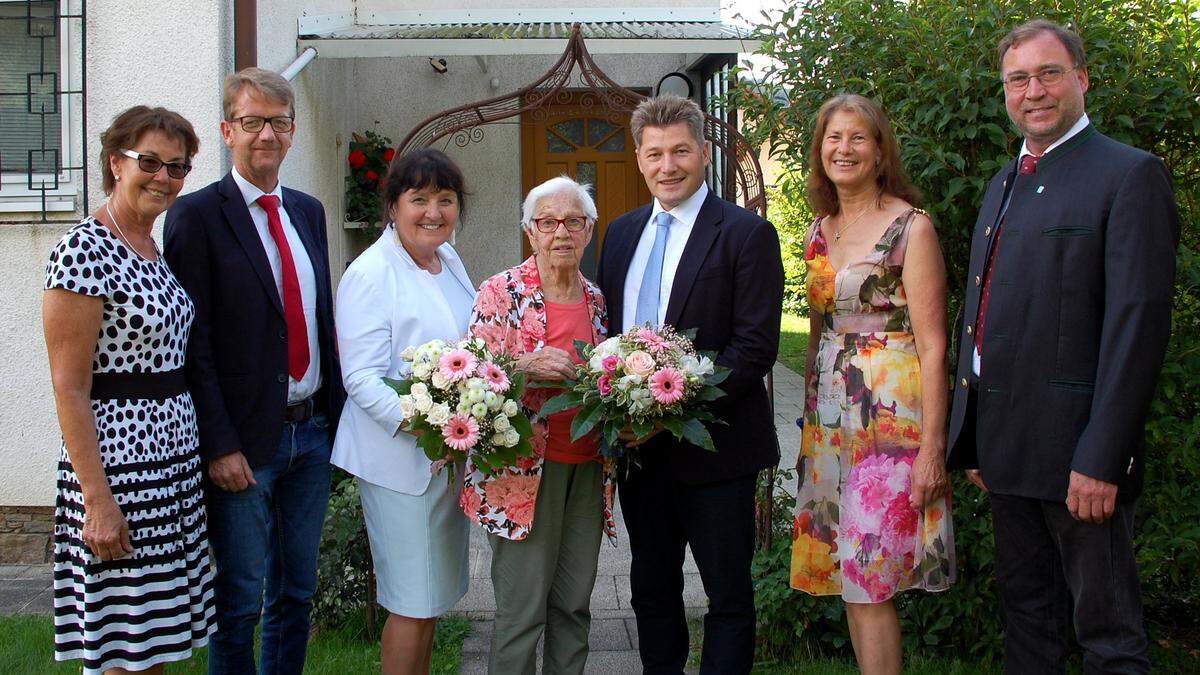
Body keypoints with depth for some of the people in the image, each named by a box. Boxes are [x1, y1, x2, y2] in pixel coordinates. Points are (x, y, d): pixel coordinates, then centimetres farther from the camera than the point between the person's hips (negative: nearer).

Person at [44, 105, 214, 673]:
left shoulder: (156, 252, 12)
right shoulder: (83, 250, -14)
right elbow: (69, 388, -16)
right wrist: (97, 499, -19)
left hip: (175, 464, 8)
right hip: (117, 462, -8)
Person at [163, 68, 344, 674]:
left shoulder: (308, 211, 12)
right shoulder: (196, 214, -7)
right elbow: (192, 341, -12)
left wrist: (335, 413, 9)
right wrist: (219, 445, -16)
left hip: (312, 430, 6)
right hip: (245, 442, -6)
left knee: (297, 593, 16)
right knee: (239, 601, 5)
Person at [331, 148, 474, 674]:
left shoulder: (449, 259, 10)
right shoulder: (370, 273, -14)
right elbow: (362, 379, -18)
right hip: (401, 457, -7)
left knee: (431, 597, 16)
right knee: (413, 605, 0)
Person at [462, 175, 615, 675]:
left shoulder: (597, 298, 11)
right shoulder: (502, 292, -5)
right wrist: (527, 366, -24)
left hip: (589, 467, 5)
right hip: (525, 465, -5)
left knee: (574, 604, 11)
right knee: (523, 606, -3)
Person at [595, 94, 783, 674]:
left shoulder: (746, 234, -9)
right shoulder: (621, 233, 11)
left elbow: (756, 345, -15)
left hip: (714, 446, -6)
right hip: (639, 446, 6)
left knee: (728, 596, 7)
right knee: (651, 588, 18)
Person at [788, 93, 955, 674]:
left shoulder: (912, 226, -8)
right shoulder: (819, 230, 12)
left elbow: (933, 347, -11)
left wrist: (932, 448, -15)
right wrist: (810, 419, 13)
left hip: (891, 415, -6)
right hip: (829, 419, 6)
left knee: (869, 582, -5)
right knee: (848, 578, 10)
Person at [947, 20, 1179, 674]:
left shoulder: (1129, 174, -8)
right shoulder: (1003, 184, 17)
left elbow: (1138, 323, -16)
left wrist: (1101, 458, -21)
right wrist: (971, 437, 15)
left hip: (1076, 448, -8)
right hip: (1005, 441, 8)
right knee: (1025, 607, 18)